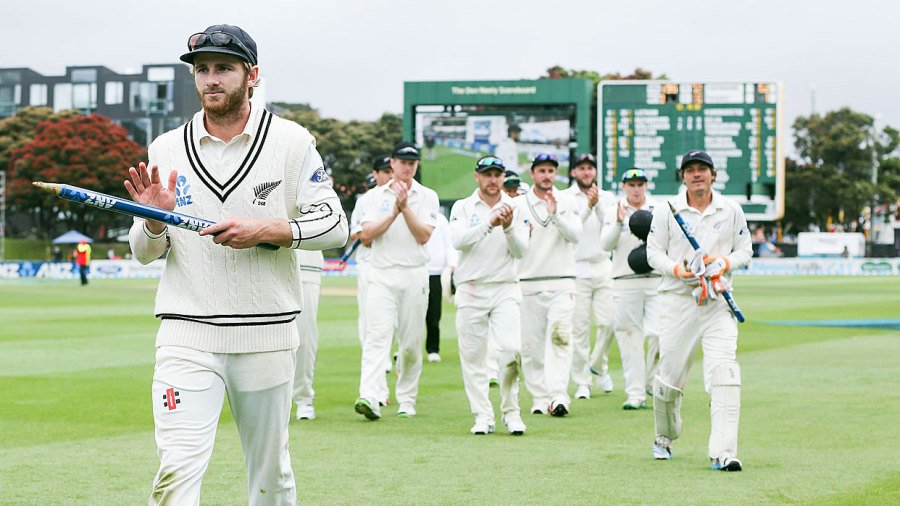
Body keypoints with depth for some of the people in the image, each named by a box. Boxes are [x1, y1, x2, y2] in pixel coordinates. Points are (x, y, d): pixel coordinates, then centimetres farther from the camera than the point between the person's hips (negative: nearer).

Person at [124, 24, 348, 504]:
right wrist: (154, 221, -11)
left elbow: (334, 226, -1)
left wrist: (265, 229, -15)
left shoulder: (291, 141, 1)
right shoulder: (166, 149, 6)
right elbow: (143, 252, 11)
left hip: (267, 335, 0)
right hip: (187, 334, 0)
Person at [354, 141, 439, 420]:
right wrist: (394, 212, -11)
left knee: (412, 342, 4)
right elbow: (366, 235, -3)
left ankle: (406, 400, 17)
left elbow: (423, 236, -5)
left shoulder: (427, 196, 7)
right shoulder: (376, 195, 9)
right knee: (376, 337, -15)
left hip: (414, 276, 1)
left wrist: (406, 208, -14)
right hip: (382, 274, -1)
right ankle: (369, 398, -27)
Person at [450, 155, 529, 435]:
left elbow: (520, 250, -1)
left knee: (511, 349, -14)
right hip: (471, 290, 0)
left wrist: (508, 227, -19)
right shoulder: (462, 208, 6)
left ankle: (511, 412, 1)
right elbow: (458, 241, -13)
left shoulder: (516, 209, 8)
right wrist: (490, 223, -23)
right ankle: (483, 417, 7)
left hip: (505, 289, 0)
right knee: (473, 356, 0)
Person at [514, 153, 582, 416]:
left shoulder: (567, 202, 7)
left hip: (561, 281, -1)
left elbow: (575, 235, -7)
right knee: (531, 344, 2)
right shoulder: (517, 204, 6)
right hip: (528, 283, 1)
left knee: (560, 336, -16)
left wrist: (555, 215, -19)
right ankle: (539, 398, 10)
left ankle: (558, 396, -24)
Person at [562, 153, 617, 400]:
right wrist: (588, 206, -22)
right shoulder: (564, 198, 2)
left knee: (608, 321, -4)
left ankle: (599, 365, 22)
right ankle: (581, 382, 4)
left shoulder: (608, 198, 12)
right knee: (579, 327, -3)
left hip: (603, 266, 3)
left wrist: (598, 206, -13)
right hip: (576, 268, -3)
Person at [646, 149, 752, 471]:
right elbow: (654, 252, 5)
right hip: (677, 300, -1)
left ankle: (723, 453, -18)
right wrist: (677, 269, -14)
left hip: (718, 302, 1)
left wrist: (725, 263, -8)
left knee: (724, 372, -14)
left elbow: (745, 250, 13)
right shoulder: (666, 211, 3)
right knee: (670, 374, 4)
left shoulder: (732, 211, 7)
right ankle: (664, 438, 30)